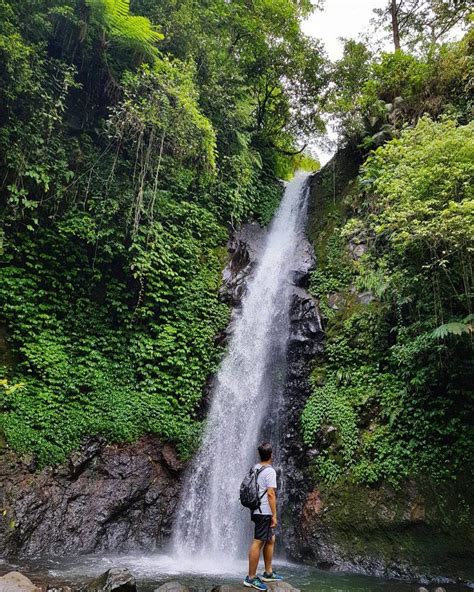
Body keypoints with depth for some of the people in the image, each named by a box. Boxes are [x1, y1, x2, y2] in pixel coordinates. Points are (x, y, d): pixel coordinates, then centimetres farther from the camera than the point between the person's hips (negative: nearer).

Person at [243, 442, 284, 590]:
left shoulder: (255, 468, 9)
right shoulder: (270, 471, -15)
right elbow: (270, 494, -19)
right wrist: (274, 515, -16)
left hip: (258, 510, 9)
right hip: (264, 513, -9)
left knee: (270, 539, 18)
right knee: (258, 542, -4)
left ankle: (268, 573, 25)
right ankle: (251, 578, 1)